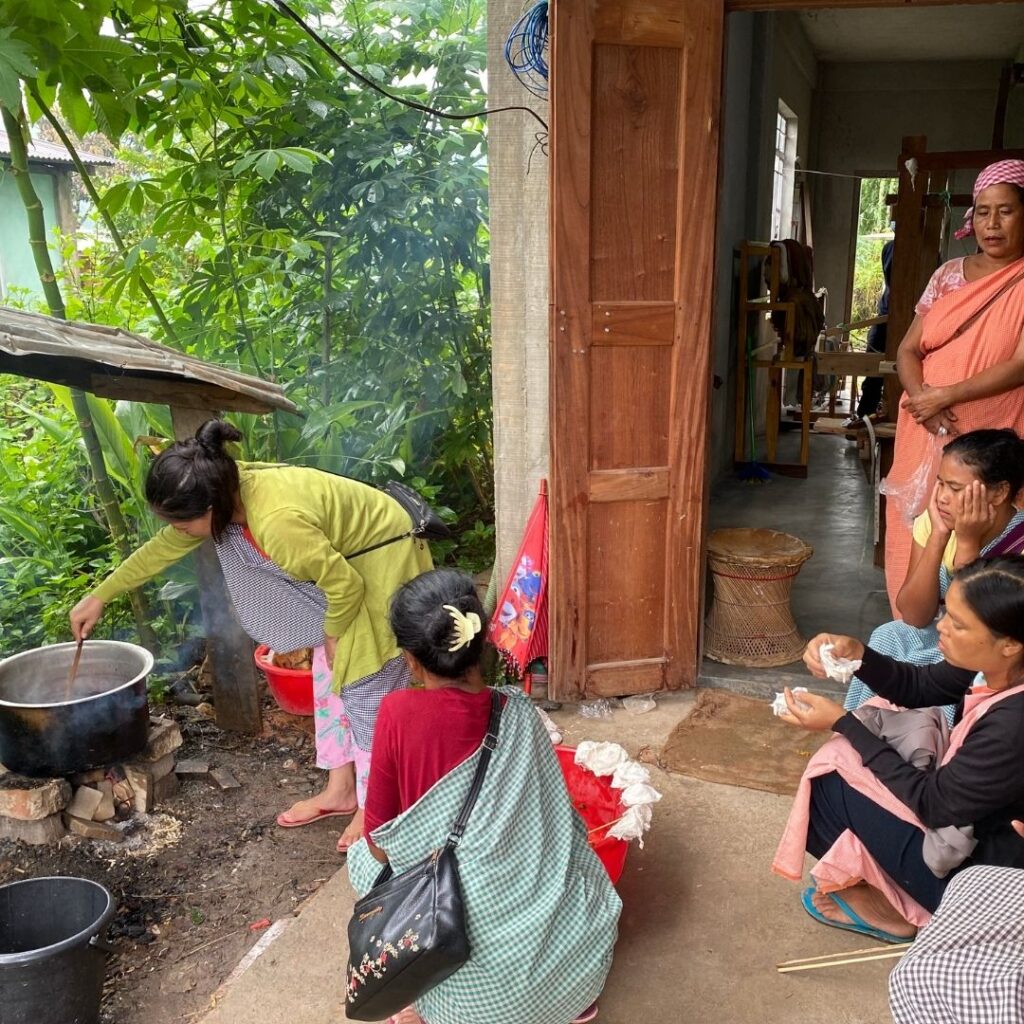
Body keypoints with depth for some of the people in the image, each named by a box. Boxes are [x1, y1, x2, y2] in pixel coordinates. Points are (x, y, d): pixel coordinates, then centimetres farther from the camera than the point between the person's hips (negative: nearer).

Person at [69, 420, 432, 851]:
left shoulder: (278, 523, -39)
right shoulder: (226, 489, -13)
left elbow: (346, 586, -28)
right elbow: (164, 546, 4)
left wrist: (333, 634, -9)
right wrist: (99, 596, 11)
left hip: (379, 563, -9)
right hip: (339, 560, 9)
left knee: (365, 688, -2)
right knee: (329, 679, 15)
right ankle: (340, 791, 29)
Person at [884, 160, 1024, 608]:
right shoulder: (949, 273, 8)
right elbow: (908, 349, 6)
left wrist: (945, 396, -17)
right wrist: (920, 398, -13)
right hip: (924, 433, 4)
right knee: (912, 536, 10)